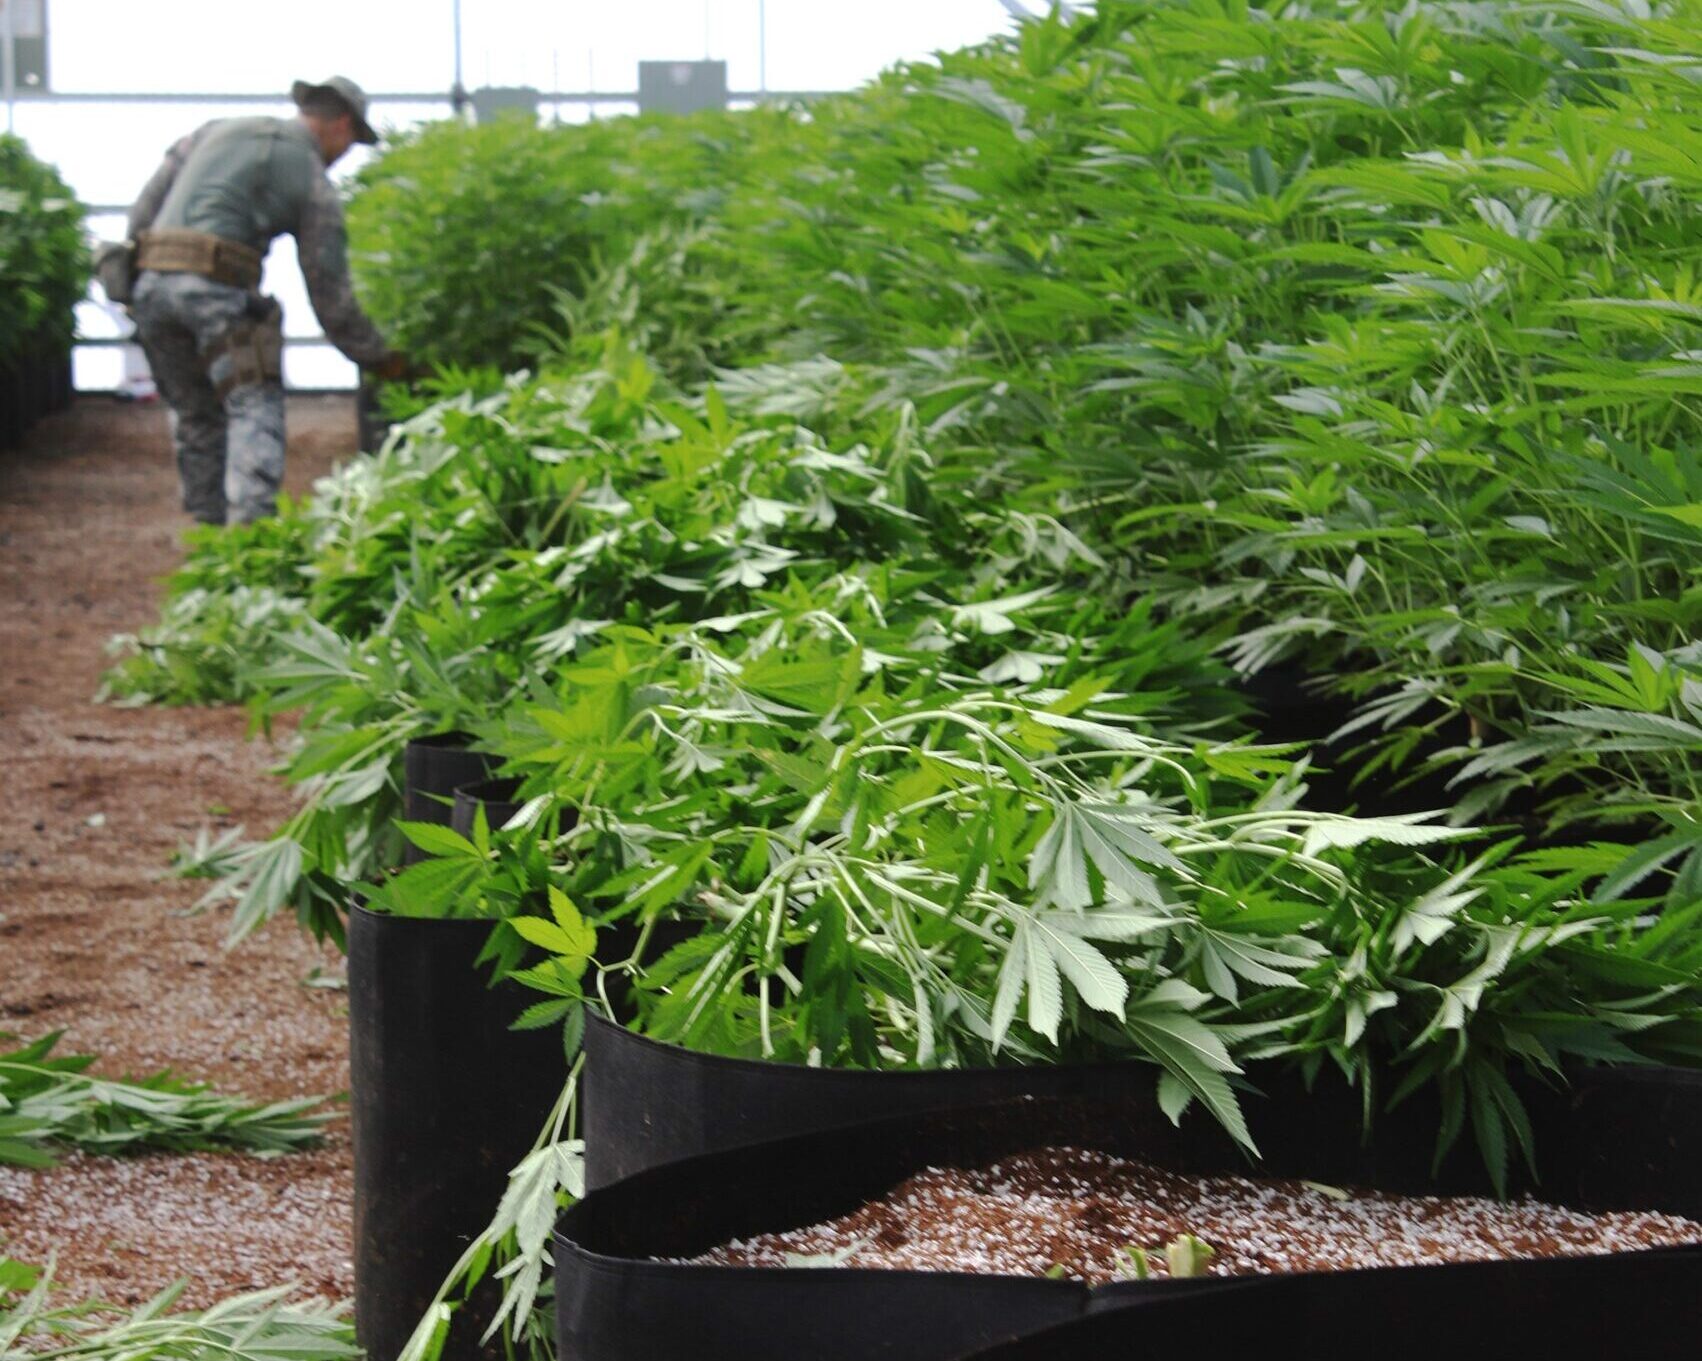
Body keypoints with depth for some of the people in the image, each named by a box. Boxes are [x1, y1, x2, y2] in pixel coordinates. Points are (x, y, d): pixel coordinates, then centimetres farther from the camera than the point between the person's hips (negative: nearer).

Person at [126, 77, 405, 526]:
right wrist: (380, 358, 18)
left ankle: (209, 527, 15)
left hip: (151, 281, 6)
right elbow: (330, 291, 8)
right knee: (255, 405, -6)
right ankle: (251, 520, -25)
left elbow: (145, 208, 19)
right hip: (215, 287, -6)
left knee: (195, 414, 15)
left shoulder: (218, 130, 23)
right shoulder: (314, 183, 9)